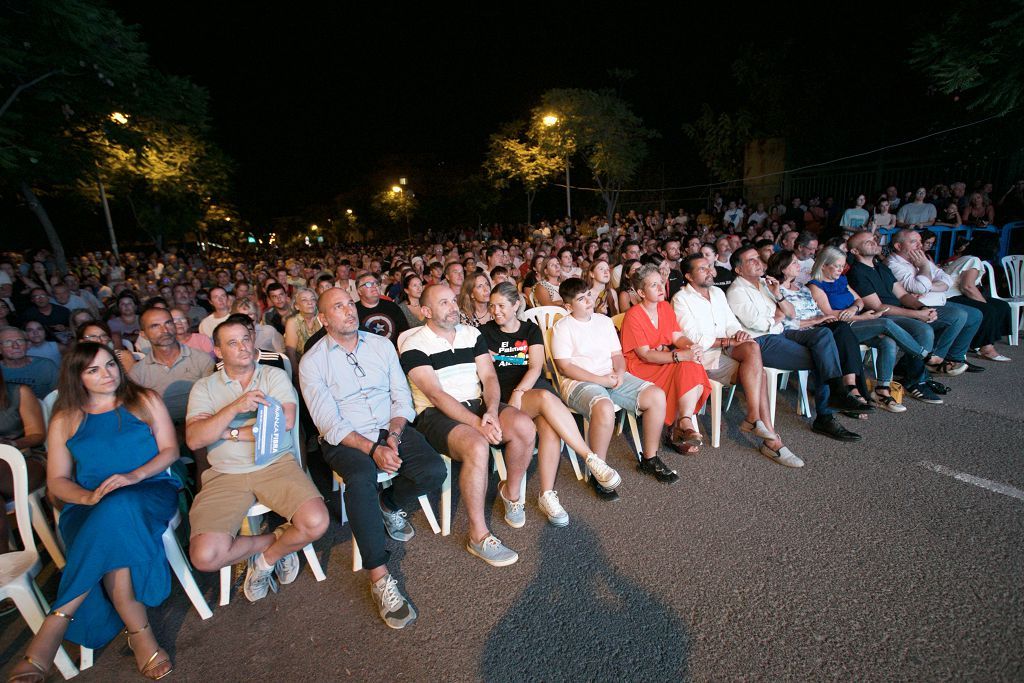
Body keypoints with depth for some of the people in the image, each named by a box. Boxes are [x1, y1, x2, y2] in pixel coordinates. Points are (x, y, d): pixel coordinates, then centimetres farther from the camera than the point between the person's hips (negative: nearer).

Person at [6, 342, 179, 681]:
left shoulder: (145, 401, 11)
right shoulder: (64, 420, 15)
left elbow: (170, 449, 5)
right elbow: (57, 482, 10)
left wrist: (135, 475, -14)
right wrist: (89, 497, -13)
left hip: (150, 492, -1)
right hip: (89, 506, 1)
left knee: (117, 509, -37)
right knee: (113, 537, -35)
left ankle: (55, 625, -24)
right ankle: (140, 635, -28)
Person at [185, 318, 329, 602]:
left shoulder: (275, 376, 6)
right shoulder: (204, 387, 9)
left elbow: (286, 421, -10)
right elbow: (193, 439, -6)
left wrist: (231, 433, -6)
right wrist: (235, 407, -19)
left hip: (276, 464, -1)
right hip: (225, 474, 1)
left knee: (316, 523, -22)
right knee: (205, 557, -20)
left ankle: (267, 557, 9)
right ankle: (277, 542, 8)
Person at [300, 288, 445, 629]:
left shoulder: (382, 345, 9)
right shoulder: (312, 361, -1)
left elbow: (402, 397, 6)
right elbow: (329, 422, -10)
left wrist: (394, 434, -12)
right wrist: (372, 449, -22)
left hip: (390, 428, 3)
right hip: (345, 438, -3)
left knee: (434, 471, -21)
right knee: (361, 479, -35)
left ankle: (391, 504, 12)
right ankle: (380, 579, -23)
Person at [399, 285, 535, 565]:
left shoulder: (472, 334, 12)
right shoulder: (414, 345, -6)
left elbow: (489, 377, 4)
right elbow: (436, 395, -16)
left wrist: (491, 411, -16)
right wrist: (477, 423, -24)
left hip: (477, 404, 5)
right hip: (436, 414, -5)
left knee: (524, 426, -21)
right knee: (477, 446, -34)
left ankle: (511, 492, 6)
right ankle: (478, 535, -15)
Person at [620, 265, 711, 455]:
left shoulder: (666, 307, 9)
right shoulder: (633, 316, -15)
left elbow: (678, 337, 3)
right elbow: (645, 355, -20)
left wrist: (691, 346, -21)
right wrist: (681, 356, -29)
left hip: (667, 361, 7)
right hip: (642, 368, -7)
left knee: (693, 367, -23)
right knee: (688, 367, -26)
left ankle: (682, 425, -18)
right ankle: (686, 424, -17)